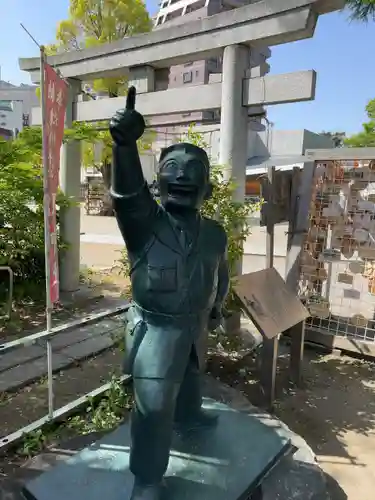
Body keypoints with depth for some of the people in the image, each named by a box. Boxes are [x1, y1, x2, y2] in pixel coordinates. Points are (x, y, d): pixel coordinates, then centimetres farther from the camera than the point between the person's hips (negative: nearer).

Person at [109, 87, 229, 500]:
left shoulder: (213, 234, -5)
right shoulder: (144, 221, -19)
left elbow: (220, 272, 12)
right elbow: (127, 190, -40)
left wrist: (216, 308, 21)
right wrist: (125, 144, -57)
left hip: (195, 325, 6)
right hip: (155, 327, -5)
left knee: (189, 376, 31)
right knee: (153, 405, -2)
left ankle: (187, 415, 64)